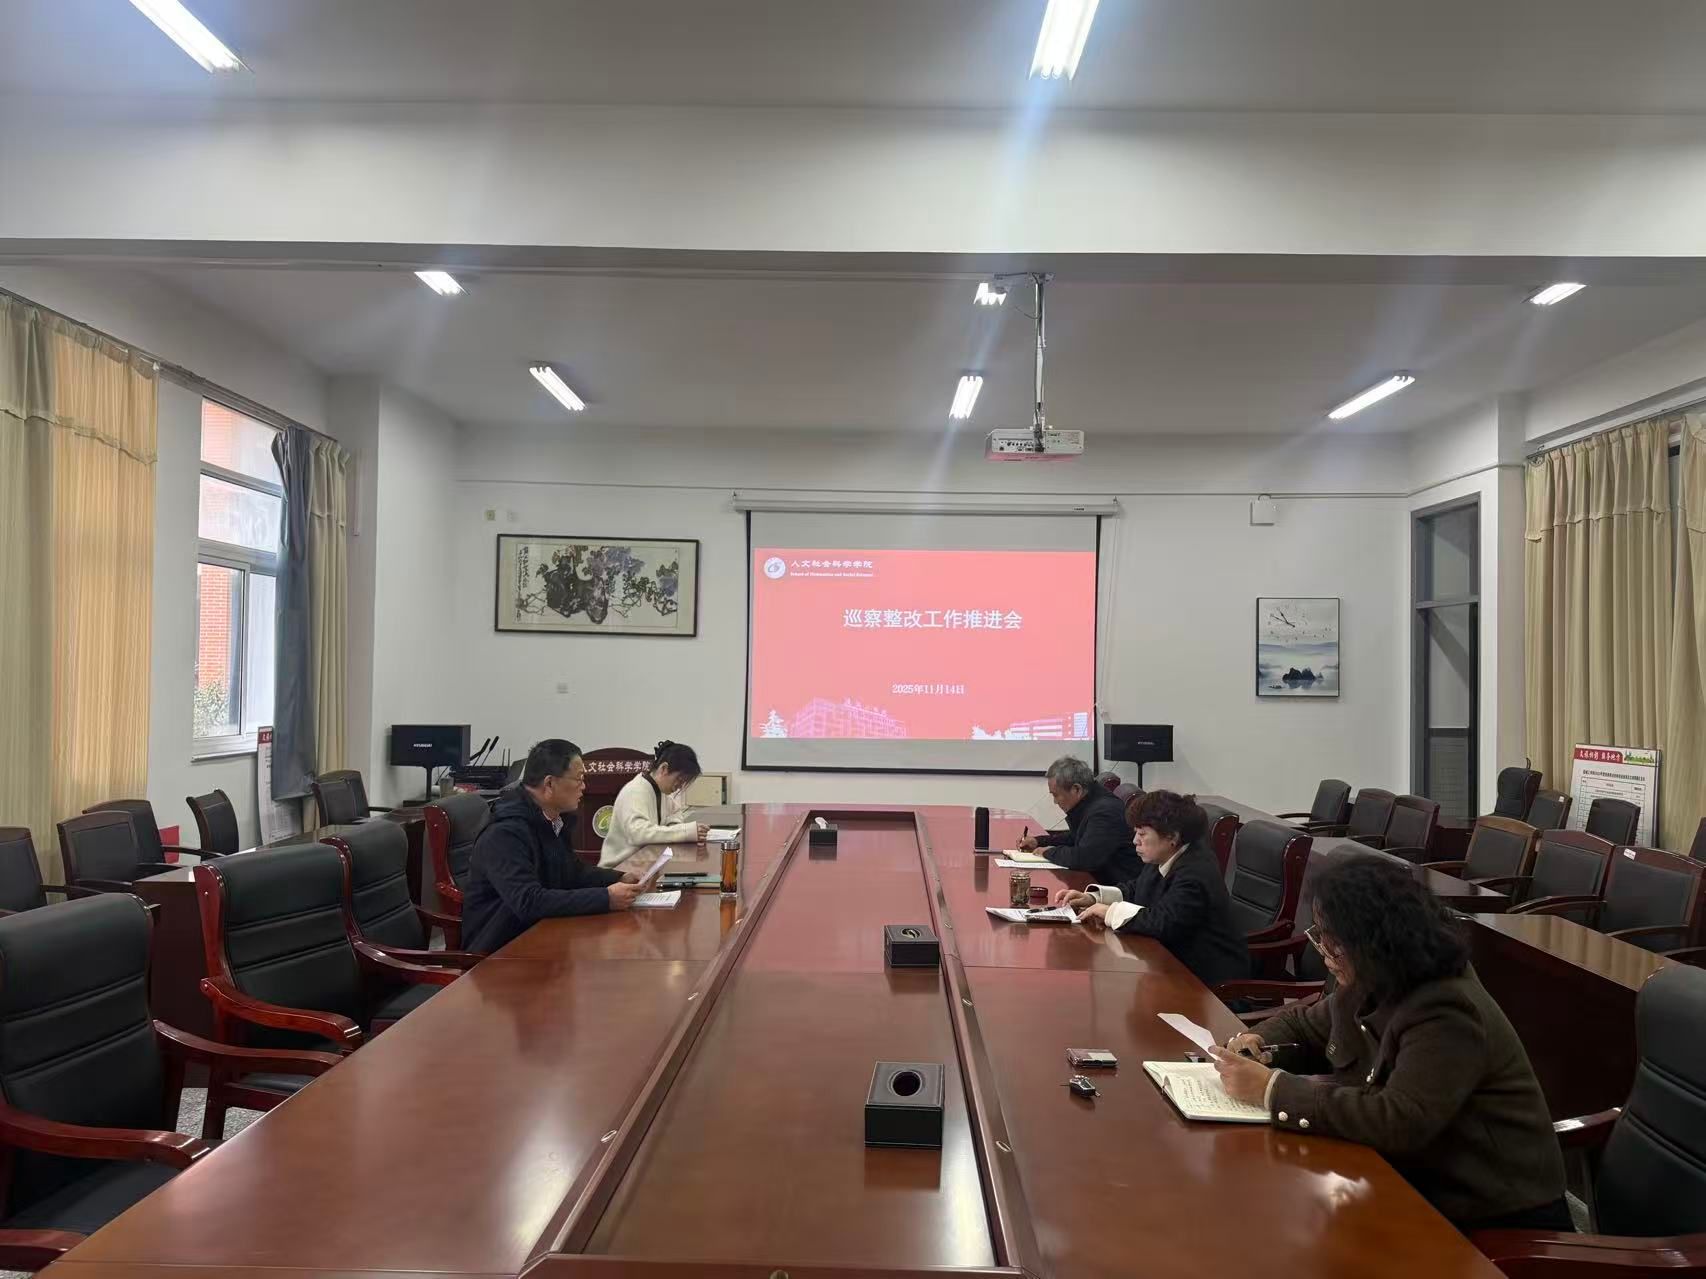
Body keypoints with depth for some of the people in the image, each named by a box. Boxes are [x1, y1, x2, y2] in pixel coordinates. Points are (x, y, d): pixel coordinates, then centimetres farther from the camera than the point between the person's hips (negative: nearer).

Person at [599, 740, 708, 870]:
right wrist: (686, 831, -34)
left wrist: (674, 826, 0)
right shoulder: (634, 792, -17)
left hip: (646, 862, 8)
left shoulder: (659, 790, 6)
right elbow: (638, 832, -31)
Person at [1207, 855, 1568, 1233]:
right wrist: (1259, 1043, -5)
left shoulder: (1446, 1015, -26)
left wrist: (1273, 1089, -32)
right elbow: (1305, 1023, 18)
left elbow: (1400, 1123, -36)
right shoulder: (1367, 985, 0)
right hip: (1421, 1188, 7)